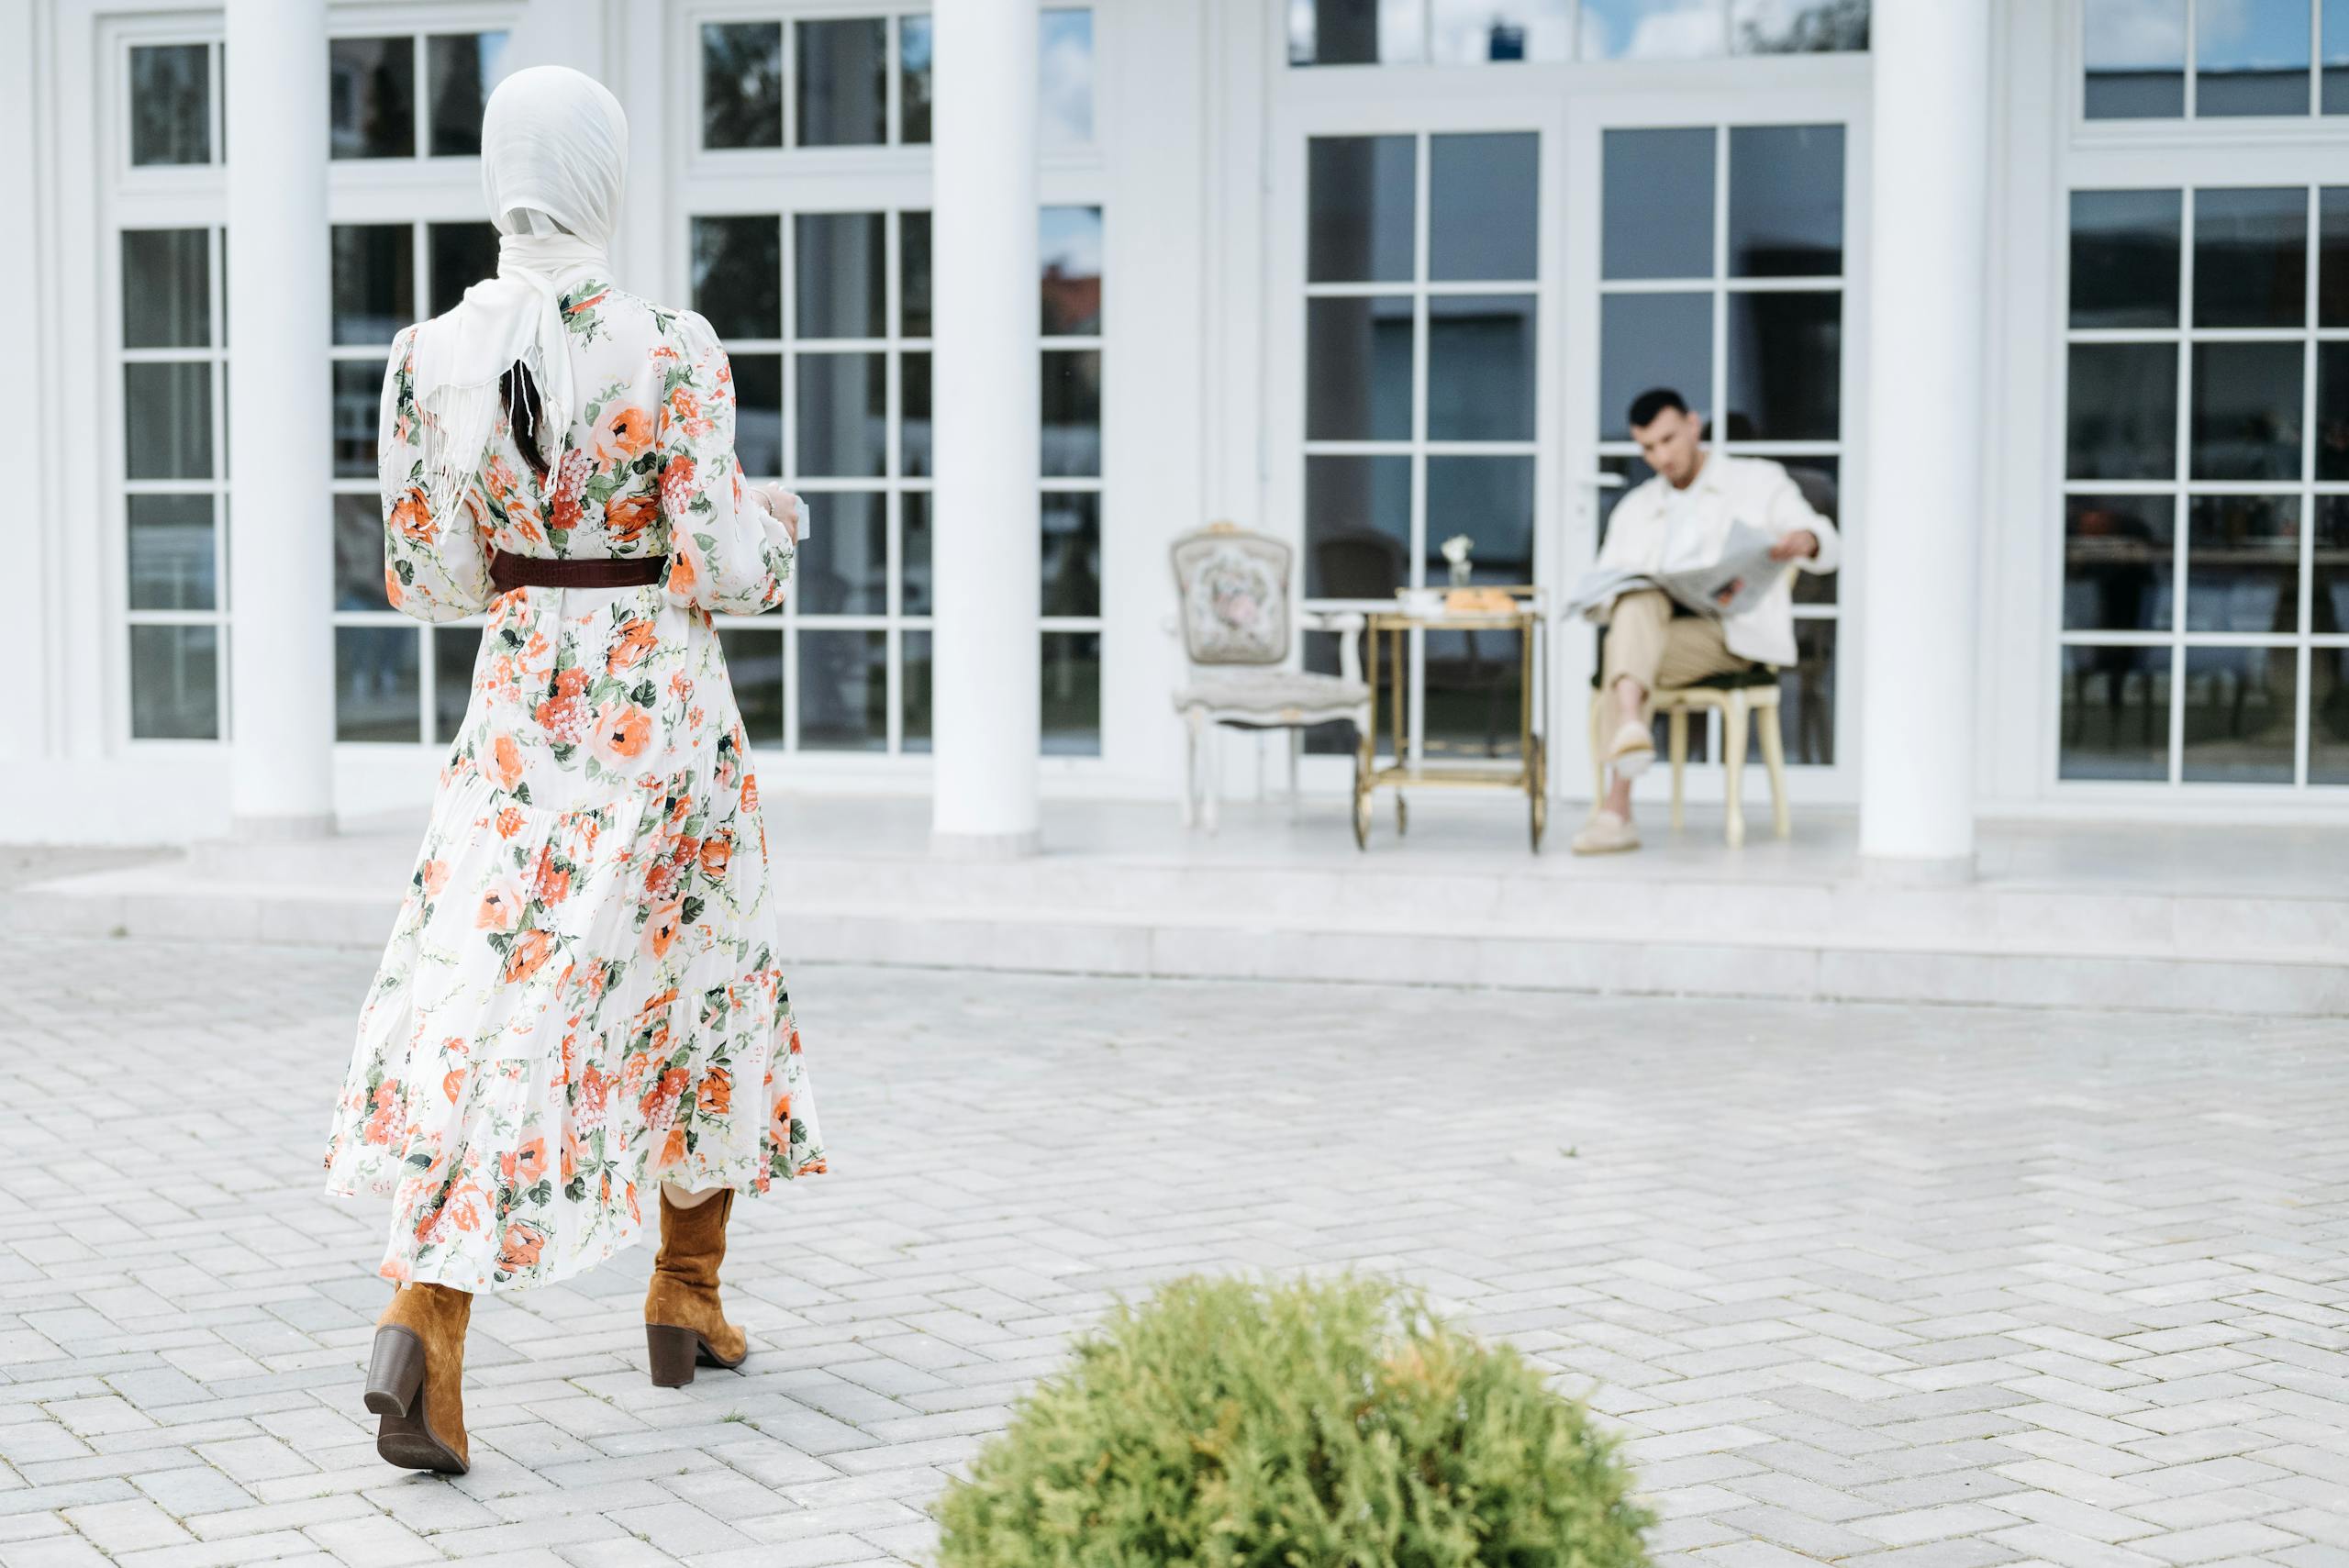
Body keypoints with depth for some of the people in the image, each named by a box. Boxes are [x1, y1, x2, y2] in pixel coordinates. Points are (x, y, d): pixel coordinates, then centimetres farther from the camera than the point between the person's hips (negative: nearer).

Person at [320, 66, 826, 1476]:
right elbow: (718, 570, -15)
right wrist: (778, 523, 7)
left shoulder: (431, 359, -4)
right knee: (706, 983, 17)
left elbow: (427, 582, 1)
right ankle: (689, 1304, 28)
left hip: (519, 703, 3)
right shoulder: (673, 351, -14)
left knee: (492, 997, 5)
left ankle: (426, 1321, -14)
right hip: (665, 709, -2)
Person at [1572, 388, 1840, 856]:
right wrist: (1623, 596, -10)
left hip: (1734, 631, -4)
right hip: (1654, 624, 4)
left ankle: (1615, 810, -45)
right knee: (1638, 599, -33)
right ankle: (1630, 727, -55)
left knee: (1624, 648, -32)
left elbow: (1828, 547, -1)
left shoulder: (1758, 481, 13)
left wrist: (1805, 540, -28)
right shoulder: (1636, 509, 25)